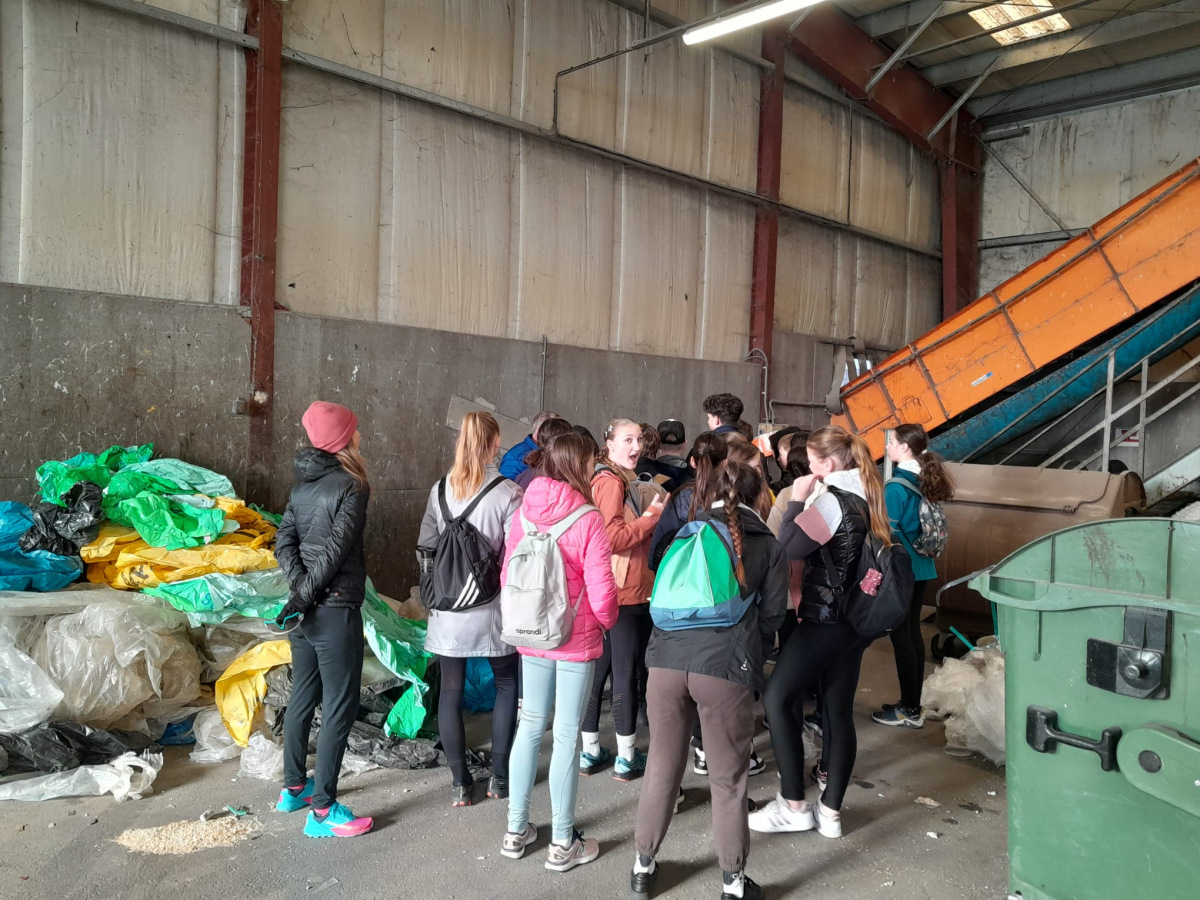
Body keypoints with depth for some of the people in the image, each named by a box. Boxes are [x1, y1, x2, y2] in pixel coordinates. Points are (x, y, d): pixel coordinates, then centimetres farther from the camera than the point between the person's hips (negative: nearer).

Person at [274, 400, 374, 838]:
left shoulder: (303, 483, 9)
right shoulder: (351, 485, -14)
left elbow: (284, 543, 3)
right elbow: (335, 551, -18)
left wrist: (301, 586, -6)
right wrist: (304, 597, -11)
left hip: (306, 610, 8)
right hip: (336, 610, -8)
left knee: (303, 698, 19)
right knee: (340, 708, 0)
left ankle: (293, 787, 33)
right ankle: (322, 810, 6)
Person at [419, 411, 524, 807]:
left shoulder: (440, 490, 0)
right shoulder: (508, 493, -12)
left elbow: (425, 548, 4)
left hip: (448, 609, 3)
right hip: (492, 609, -2)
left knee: (451, 691, 11)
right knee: (507, 684, 18)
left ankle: (460, 783, 18)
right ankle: (499, 777, 20)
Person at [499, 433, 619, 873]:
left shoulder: (524, 513, -2)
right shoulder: (587, 521, -17)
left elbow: (507, 575, 4)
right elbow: (601, 593, -16)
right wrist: (606, 621, 5)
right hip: (577, 639, -5)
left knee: (530, 724, 17)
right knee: (567, 735, 5)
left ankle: (516, 831, 28)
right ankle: (562, 843, 17)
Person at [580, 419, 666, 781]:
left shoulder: (619, 479, 15)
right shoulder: (610, 482, -15)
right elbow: (612, 537, -23)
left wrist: (648, 517, 8)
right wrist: (651, 516, -14)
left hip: (612, 593, 9)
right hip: (625, 593, -9)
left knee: (598, 668, 13)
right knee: (626, 672, 1)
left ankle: (590, 751, 24)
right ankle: (627, 757, 13)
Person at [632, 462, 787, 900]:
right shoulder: (769, 545, 10)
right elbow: (772, 615, 8)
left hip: (668, 657, 3)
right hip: (726, 667, -2)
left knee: (661, 766, 15)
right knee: (728, 778, 10)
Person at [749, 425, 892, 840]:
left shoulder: (832, 501, -17)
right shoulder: (865, 499, 10)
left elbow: (788, 547, -19)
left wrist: (796, 501, -11)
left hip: (823, 622, -9)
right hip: (853, 623, 9)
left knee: (777, 699, -1)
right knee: (839, 712, 11)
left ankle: (794, 806, 5)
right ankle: (830, 811, 18)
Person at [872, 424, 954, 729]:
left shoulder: (896, 486, -18)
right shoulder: (924, 480, 7)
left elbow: (888, 532, -18)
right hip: (921, 568, 8)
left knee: (900, 637, 1)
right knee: (912, 633, 15)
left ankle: (909, 711, 9)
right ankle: (913, 704, 24)